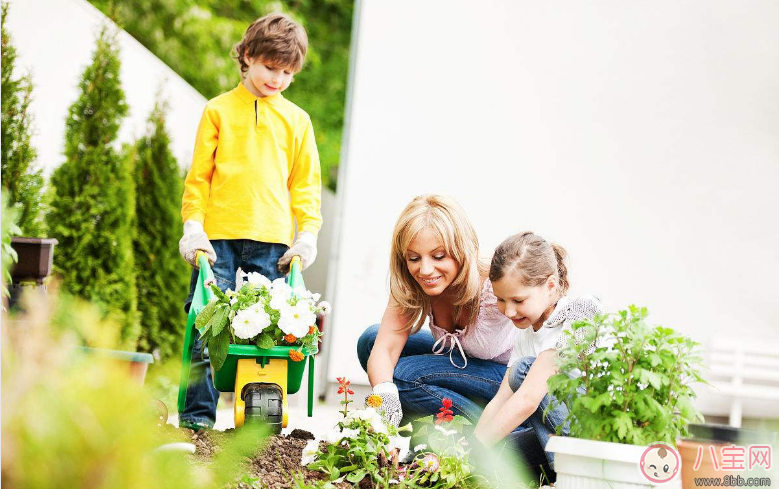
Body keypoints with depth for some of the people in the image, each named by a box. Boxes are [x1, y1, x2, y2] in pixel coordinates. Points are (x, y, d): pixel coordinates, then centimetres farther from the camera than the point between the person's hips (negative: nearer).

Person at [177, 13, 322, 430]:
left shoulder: (296, 120, 13)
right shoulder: (218, 110, 8)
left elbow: (305, 183, 15)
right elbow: (199, 174, 7)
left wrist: (308, 233, 4)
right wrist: (193, 226, -2)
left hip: (272, 240, 1)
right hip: (218, 237, -1)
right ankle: (198, 412, 4)